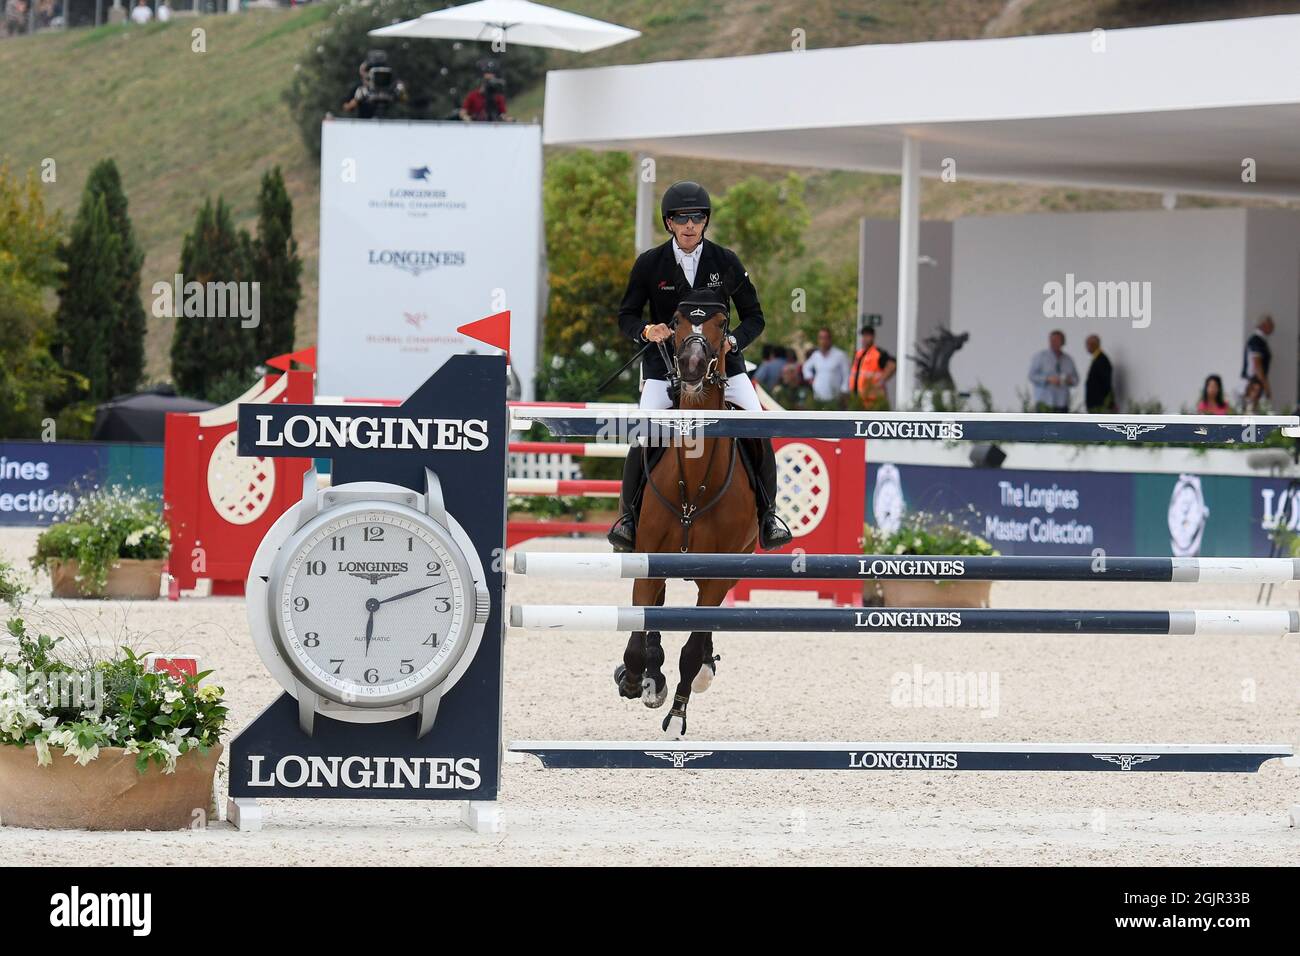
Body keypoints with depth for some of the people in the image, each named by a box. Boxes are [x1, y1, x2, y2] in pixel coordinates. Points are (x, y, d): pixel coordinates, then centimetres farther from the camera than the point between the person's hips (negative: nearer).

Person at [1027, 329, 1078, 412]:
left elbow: (1075, 379, 17)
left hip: (1062, 402, 4)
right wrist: (1048, 379, -18)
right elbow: (1032, 376, -4)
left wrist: (1070, 381, -6)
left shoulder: (1068, 360, 13)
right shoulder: (1040, 357, 1)